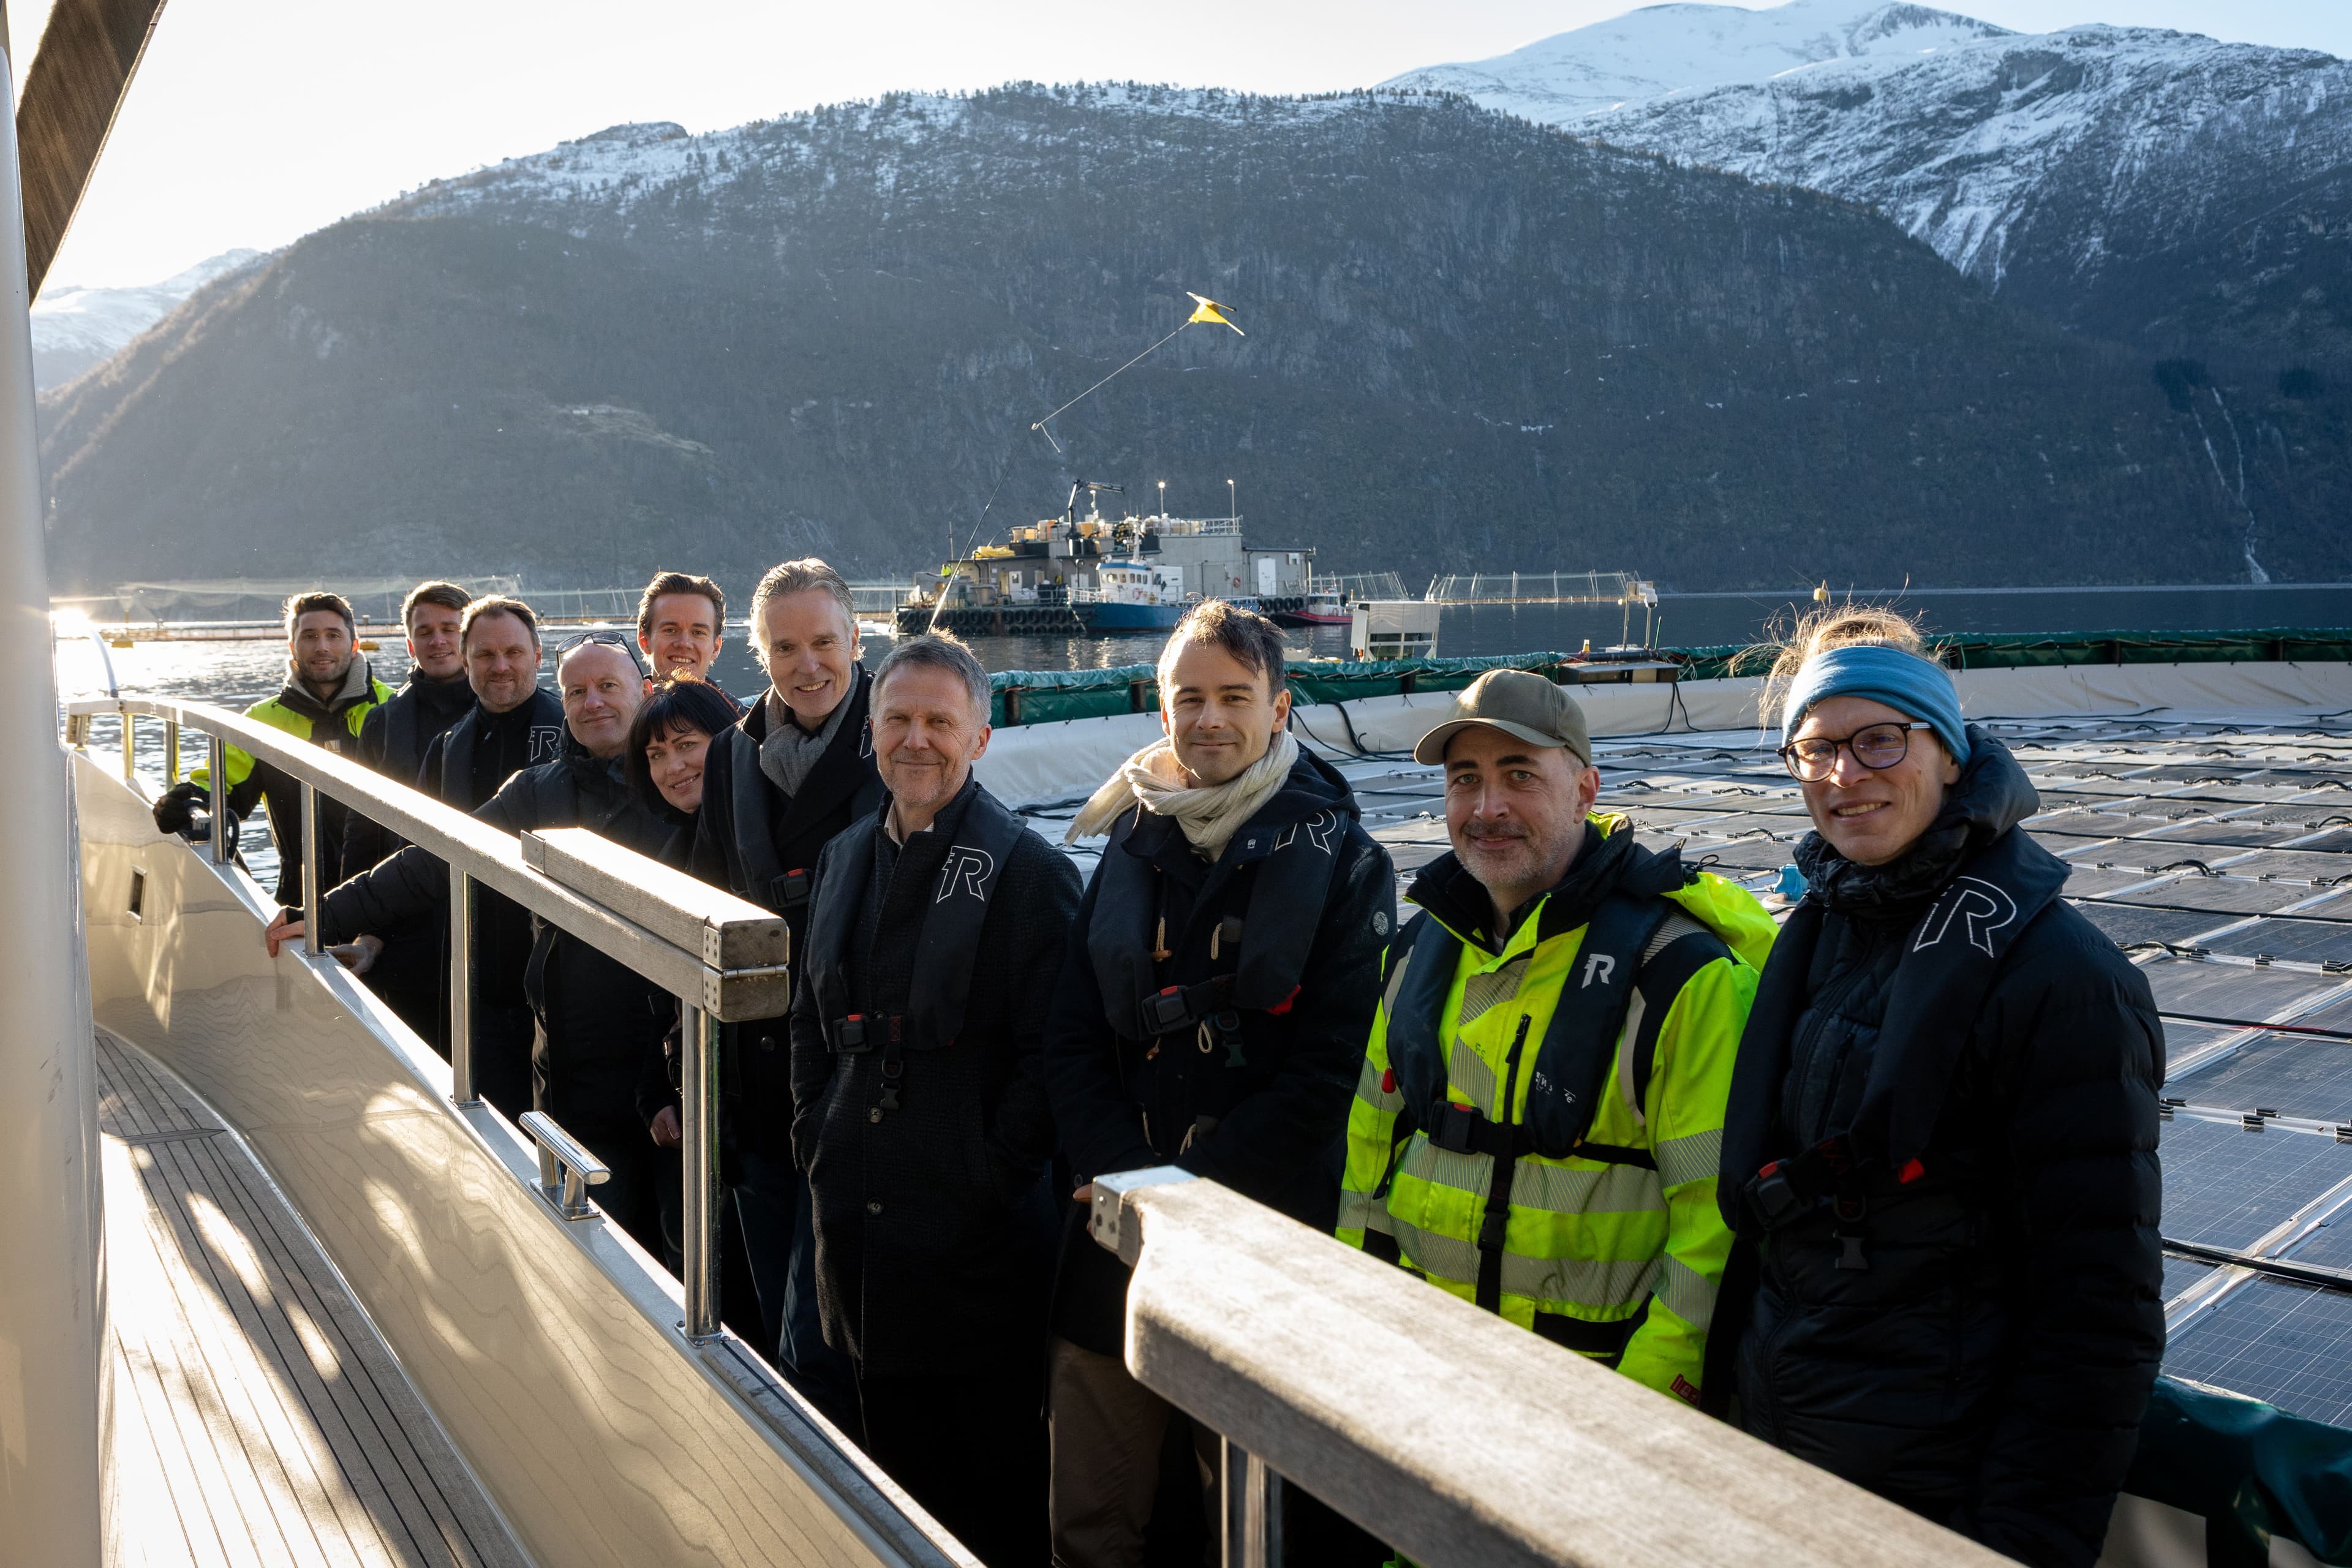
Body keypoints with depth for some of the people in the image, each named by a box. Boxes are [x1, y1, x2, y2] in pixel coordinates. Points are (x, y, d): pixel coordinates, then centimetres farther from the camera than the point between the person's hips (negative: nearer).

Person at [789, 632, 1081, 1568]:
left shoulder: (1029, 872, -11)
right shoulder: (846, 857, 10)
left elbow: (1048, 1052, -13)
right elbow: (811, 1018, 18)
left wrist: (990, 1176, -16)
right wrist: (815, 1140, 8)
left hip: (974, 1226, -6)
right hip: (857, 1205, 6)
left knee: (992, 1464, 7)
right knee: (889, 1447, 18)